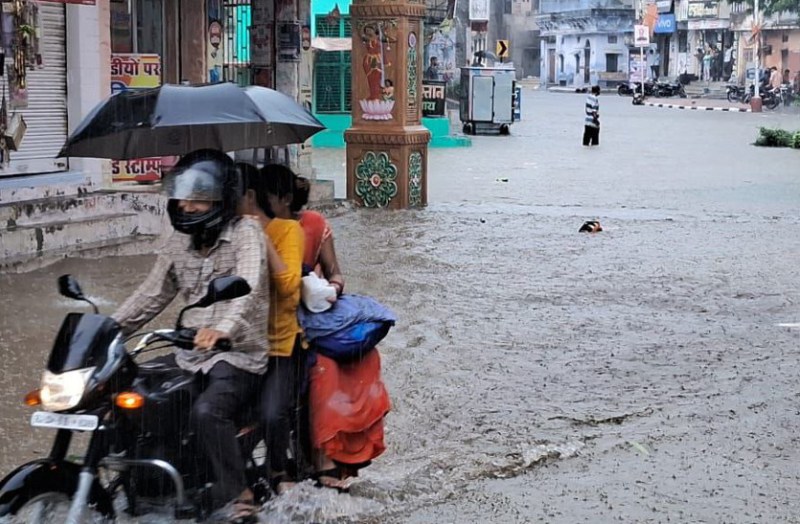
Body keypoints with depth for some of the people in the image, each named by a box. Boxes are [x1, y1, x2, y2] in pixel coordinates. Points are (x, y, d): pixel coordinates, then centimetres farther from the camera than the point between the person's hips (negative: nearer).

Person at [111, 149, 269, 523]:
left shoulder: (245, 232, -10)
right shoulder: (181, 240, 13)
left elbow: (248, 288, -28)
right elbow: (152, 294, 16)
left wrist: (222, 328, -47)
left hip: (238, 355, -8)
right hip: (189, 353, 8)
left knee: (207, 411, -33)